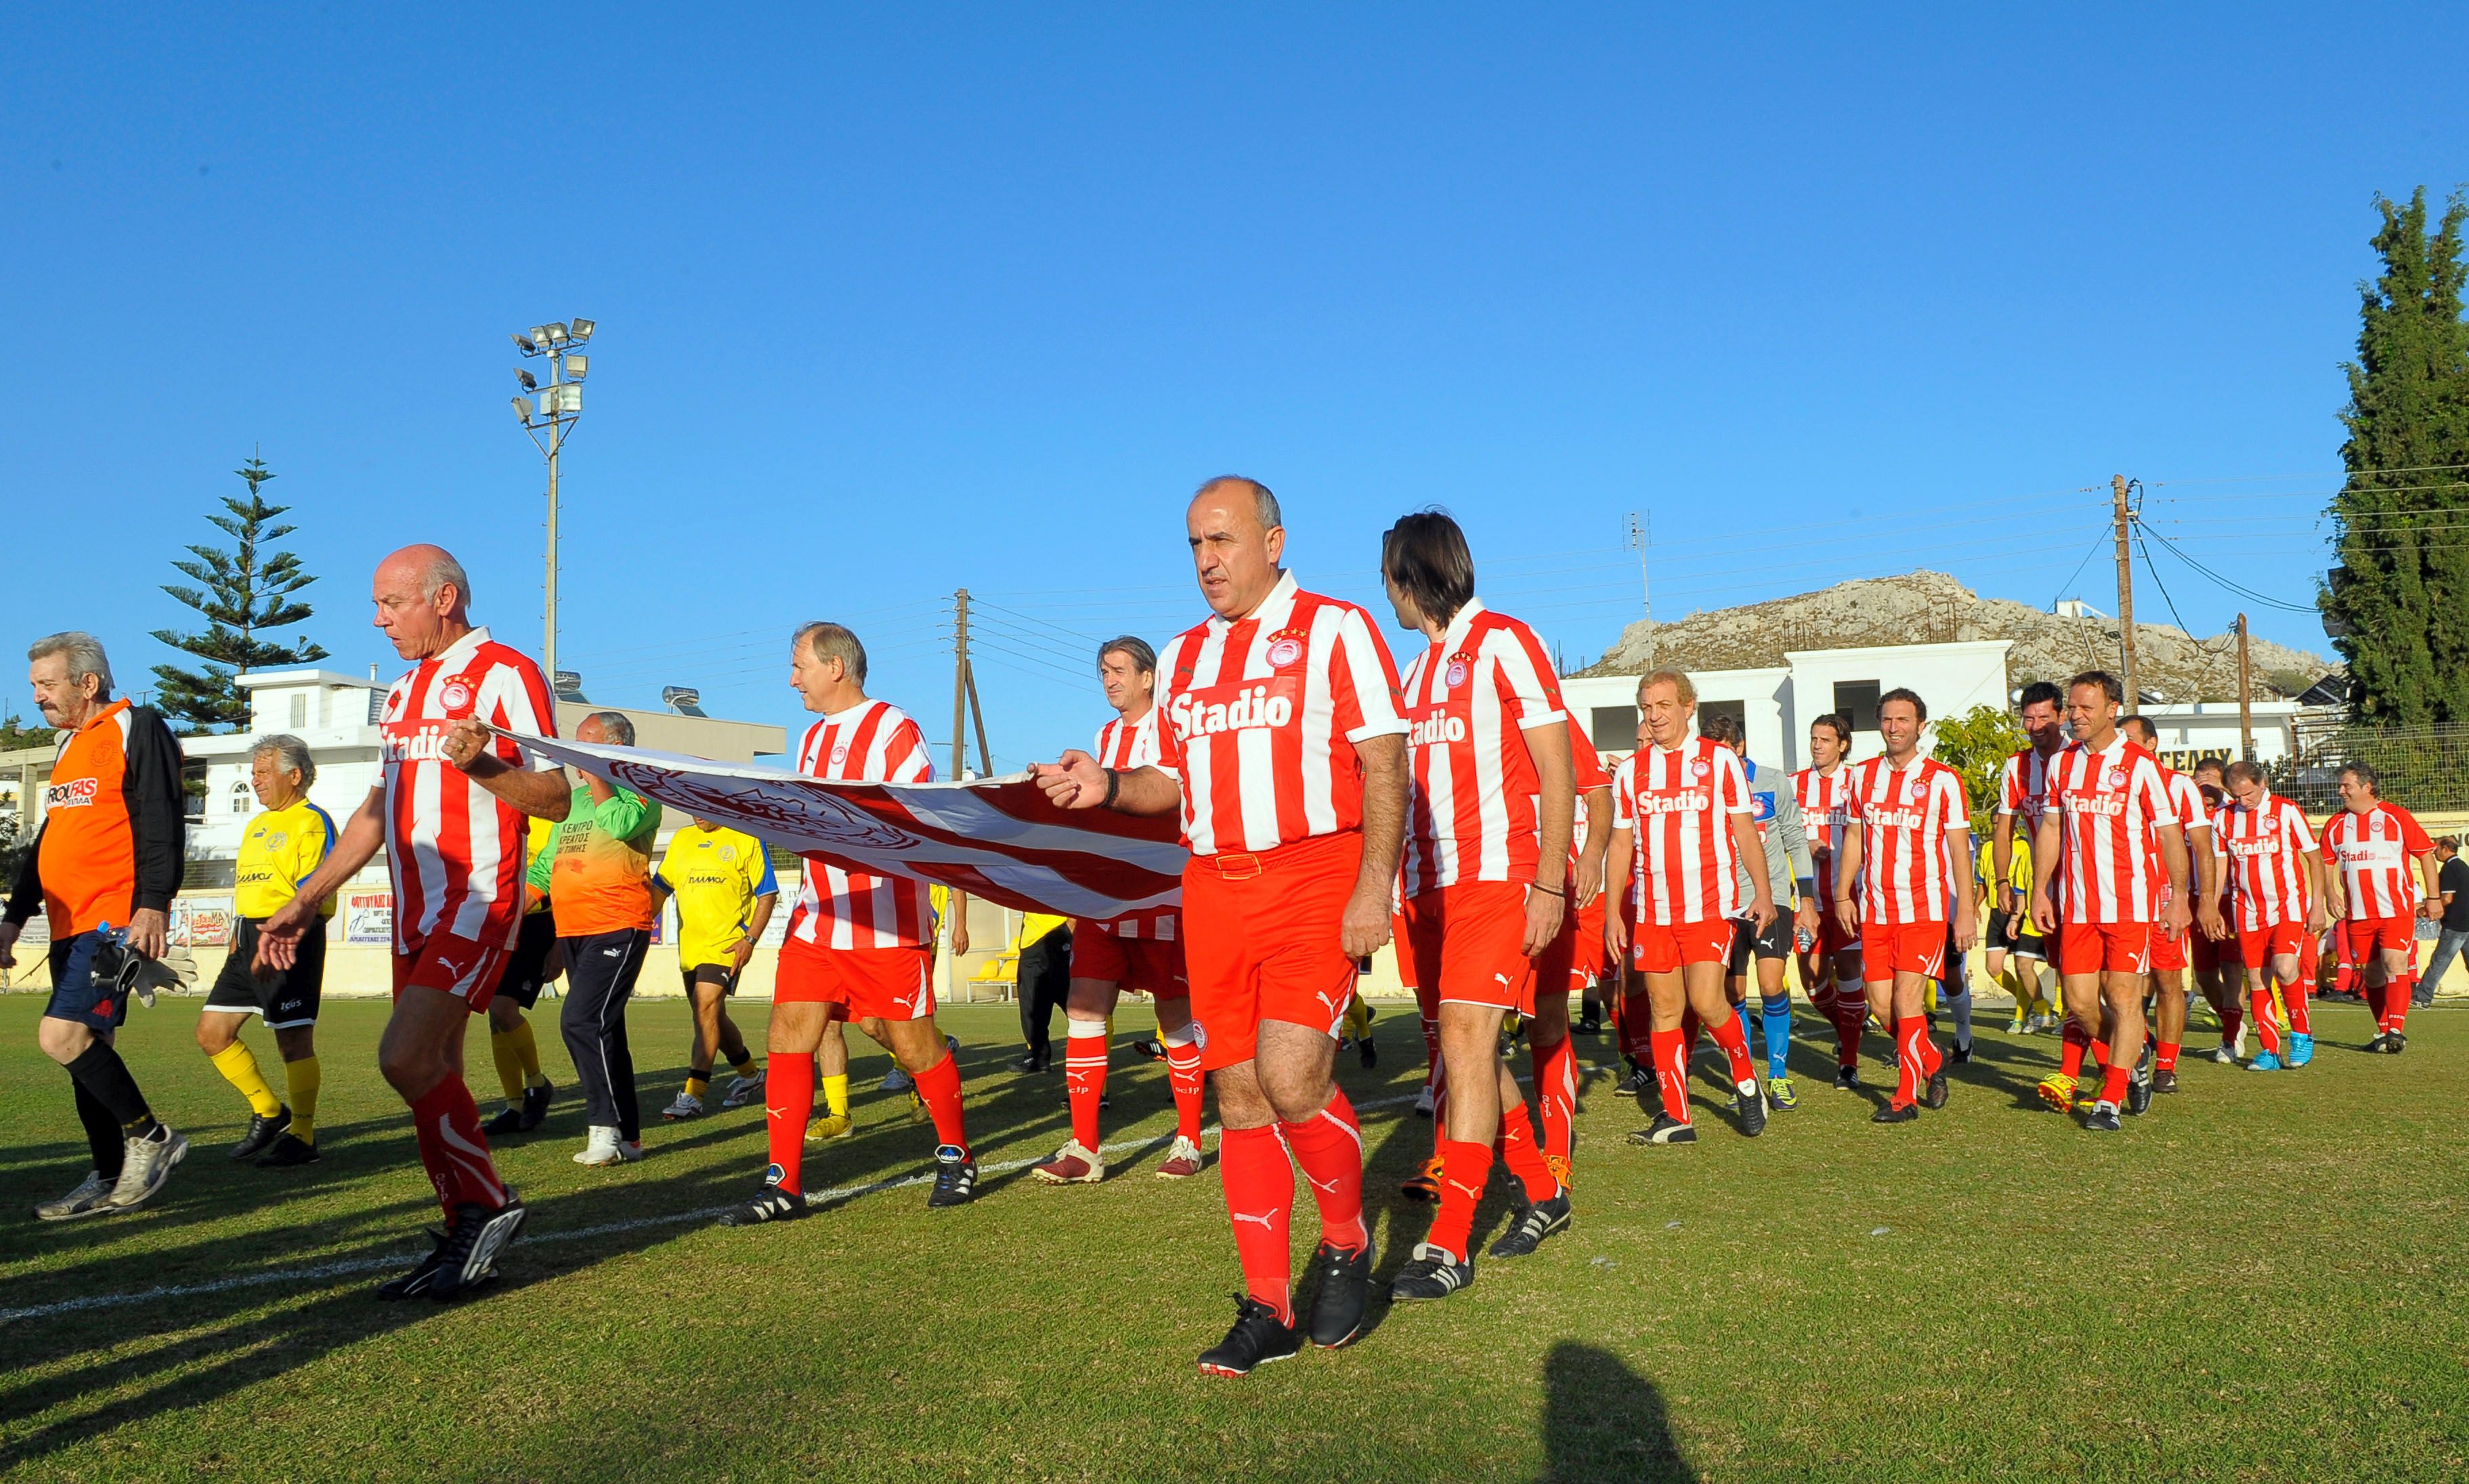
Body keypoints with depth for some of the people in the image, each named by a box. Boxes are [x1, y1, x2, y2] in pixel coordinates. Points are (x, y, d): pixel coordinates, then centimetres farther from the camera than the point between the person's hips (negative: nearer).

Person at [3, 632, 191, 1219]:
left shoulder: (137, 729, -6)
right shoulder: (70, 746, 22)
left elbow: (161, 821, -16)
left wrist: (153, 905, -24)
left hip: (116, 921, -9)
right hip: (71, 927, 9)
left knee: (62, 1035, -18)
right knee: (87, 1047, 9)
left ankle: (150, 1138, -3)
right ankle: (111, 1181, 16)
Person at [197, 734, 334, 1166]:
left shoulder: (312, 822, -8)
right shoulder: (257, 825, 21)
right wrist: (238, 934, 19)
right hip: (249, 940, 10)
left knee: (294, 1040, -4)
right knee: (212, 1032, 8)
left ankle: (301, 1136, 5)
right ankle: (268, 1113, 20)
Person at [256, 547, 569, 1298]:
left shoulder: (505, 674, -5)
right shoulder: (403, 692, 20)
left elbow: (556, 799, -9)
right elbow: (379, 806, 26)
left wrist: (480, 766, -26)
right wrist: (306, 900, 24)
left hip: (479, 901, -8)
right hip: (414, 909, 8)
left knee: (406, 1058, -19)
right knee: (435, 1079, 7)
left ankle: (488, 1202, -4)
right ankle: (468, 1240, 15)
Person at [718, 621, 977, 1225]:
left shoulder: (894, 729, -7)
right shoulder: (812, 738, 18)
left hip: (889, 920, -7)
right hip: (818, 918, 7)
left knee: (912, 1041, 1)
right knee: (789, 1034, -1)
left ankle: (956, 1158, 22)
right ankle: (783, 1184, 4)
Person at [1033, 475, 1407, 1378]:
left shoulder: (1334, 631, 0)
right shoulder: (1183, 656, 17)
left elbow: (1385, 765, -6)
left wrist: (1374, 889, -15)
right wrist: (1109, 787, -1)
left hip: (1315, 878, -5)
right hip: (1215, 890, 5)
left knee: (1292, 1077, -17)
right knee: (1239, 1097, 4)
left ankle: (1347, 1243, 10)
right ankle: (1268, 1309, 13)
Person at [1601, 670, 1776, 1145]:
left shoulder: (1721, 760, 3)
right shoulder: (1630, 771, 10)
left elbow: (1744, 830, 6)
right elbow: (1621, 844, 13)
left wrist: (1763, 893, -2)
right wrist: (1614, 912, 8)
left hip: (1710, 904, -3)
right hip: (1652, 909, 3)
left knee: (1706, 1001, -13)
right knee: (1664, 1010, 3)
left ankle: (1746, 1079, 14)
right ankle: (1676, 1117, 9)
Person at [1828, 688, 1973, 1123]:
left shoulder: (1943, 780, -2)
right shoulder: (1862, 775, 10)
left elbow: (1959, 848, -1)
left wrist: (1966, 910, -6)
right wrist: (1843, 895, 10)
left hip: (1925, 909, -4)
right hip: (1874, 909, 4)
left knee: (1906, 1000, -9)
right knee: (1881, 1003, 4)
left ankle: (1905, 1096, 4)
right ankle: (1933, 1062, 31)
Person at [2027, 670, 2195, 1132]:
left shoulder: (2141, 765, -4)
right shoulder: (2061, 764, 9)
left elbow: (2170, 834, -1)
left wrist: (2179, 897, -5)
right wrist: (2040, 890, 9)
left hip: (2131, 903, -4)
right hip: (2076, 905, 4)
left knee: (2122, 998, -5)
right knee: (2079, 1000, 4)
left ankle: (2110, 1101, 3)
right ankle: (2128, 1075, 28)